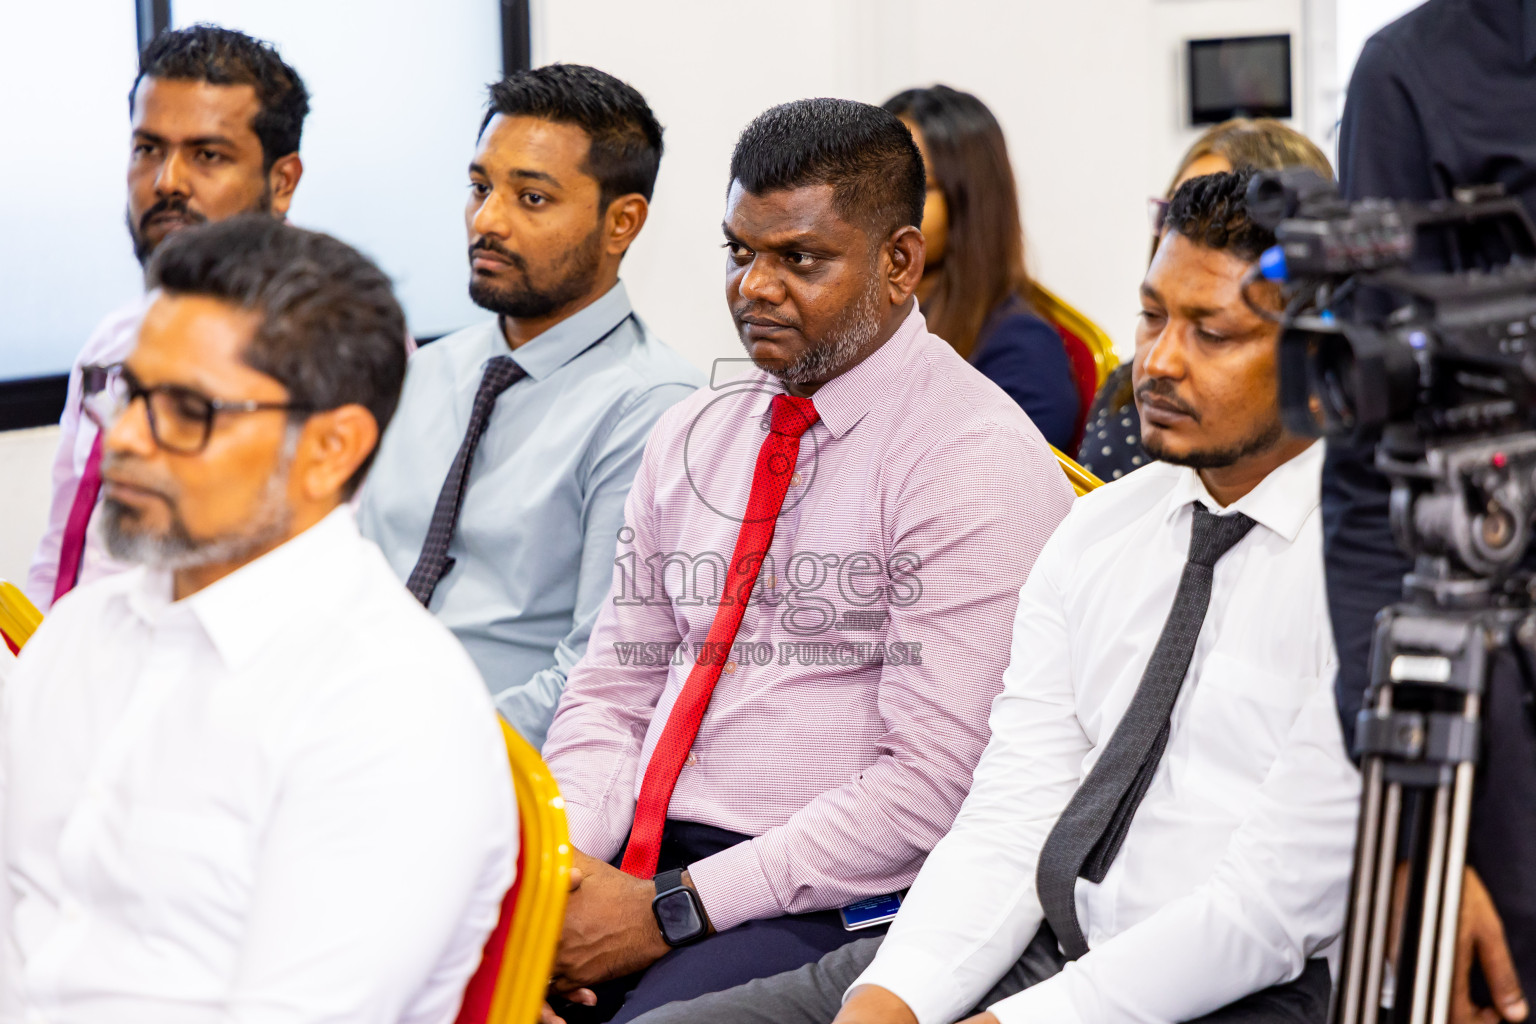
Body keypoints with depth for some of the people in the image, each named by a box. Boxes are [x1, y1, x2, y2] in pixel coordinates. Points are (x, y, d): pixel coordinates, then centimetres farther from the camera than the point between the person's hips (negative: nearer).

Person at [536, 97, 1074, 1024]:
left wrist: (672, 910, -15)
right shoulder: (691, 436, 15)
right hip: (629, 869, 6)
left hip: (833, 912, -5)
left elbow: (934, 784, -14)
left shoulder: (979, 464, -8)